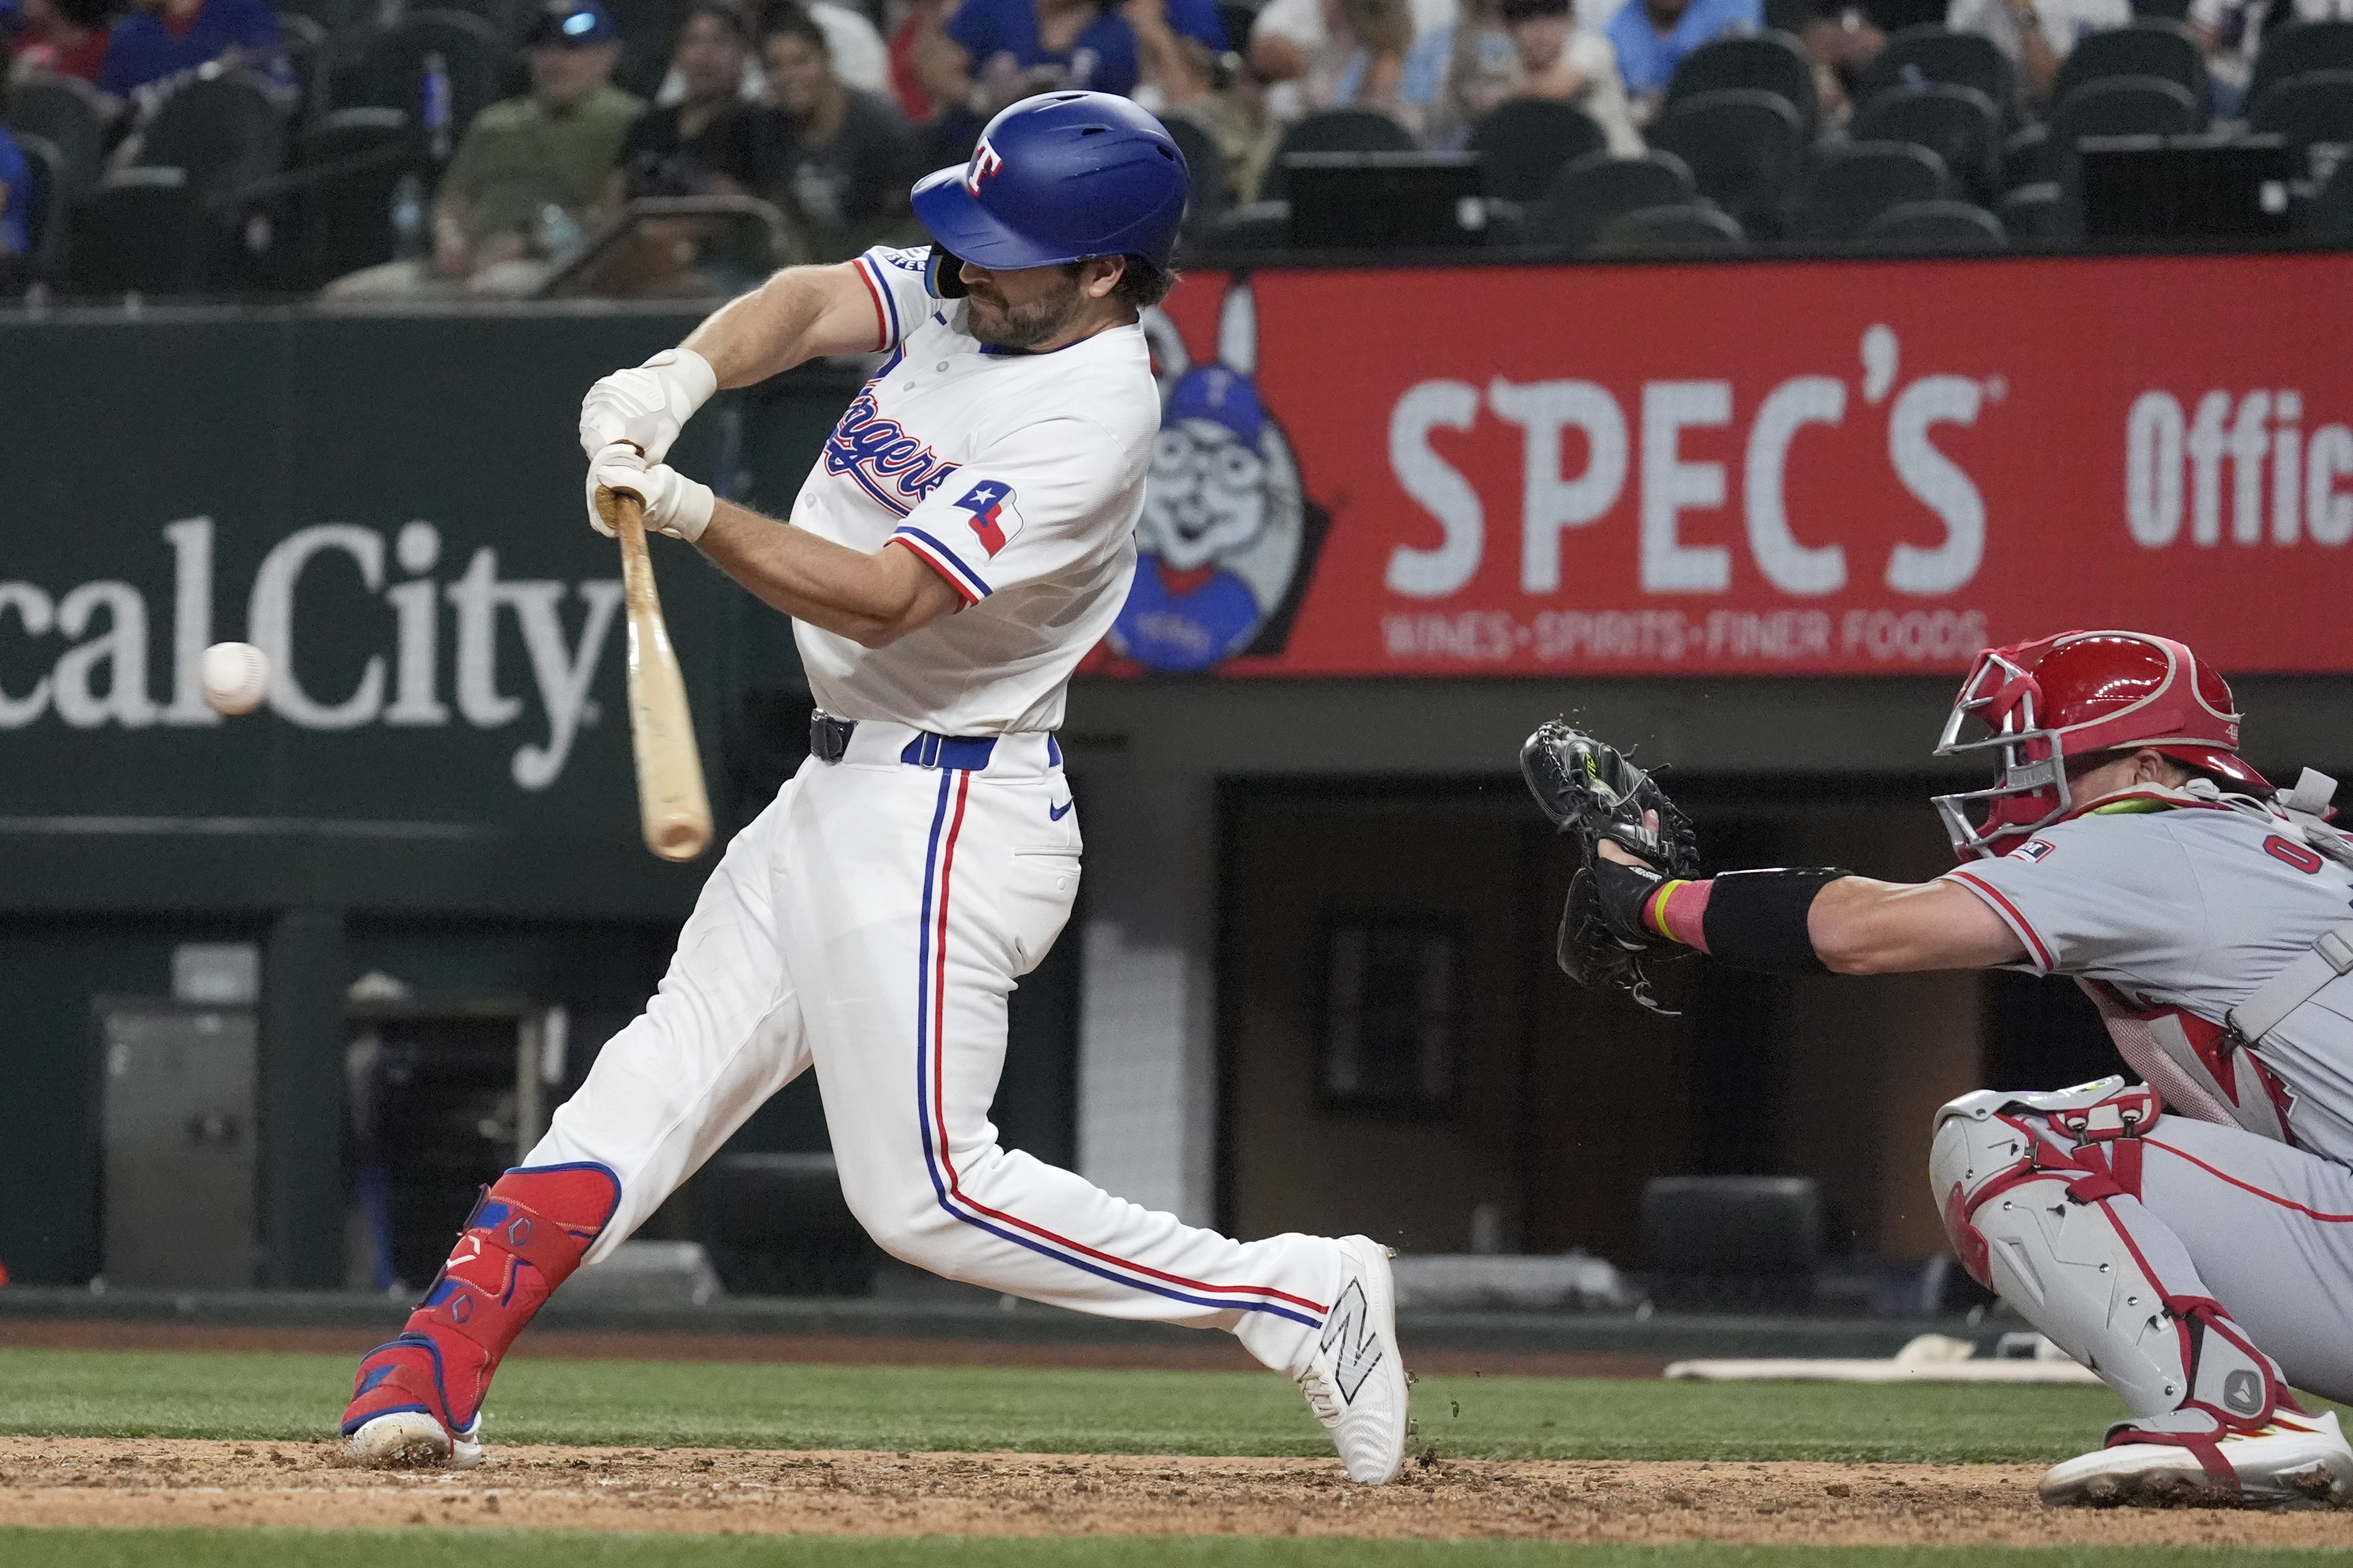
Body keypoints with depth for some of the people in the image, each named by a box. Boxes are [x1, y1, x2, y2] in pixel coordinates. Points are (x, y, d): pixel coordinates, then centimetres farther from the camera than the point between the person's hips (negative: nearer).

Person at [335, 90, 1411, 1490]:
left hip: (949, 822, -9)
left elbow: (884, 599, -27)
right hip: (841, 790, 9)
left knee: (925, 1193, -7)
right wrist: (683, 376, -30)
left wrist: (691, 514, -36)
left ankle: (1292, 1295, 0)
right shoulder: (967, 298, 3)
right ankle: (434, 1374, 7)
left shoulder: (1095, 416, -22)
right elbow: (818, 304, -10)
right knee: (658, 1078, 6)